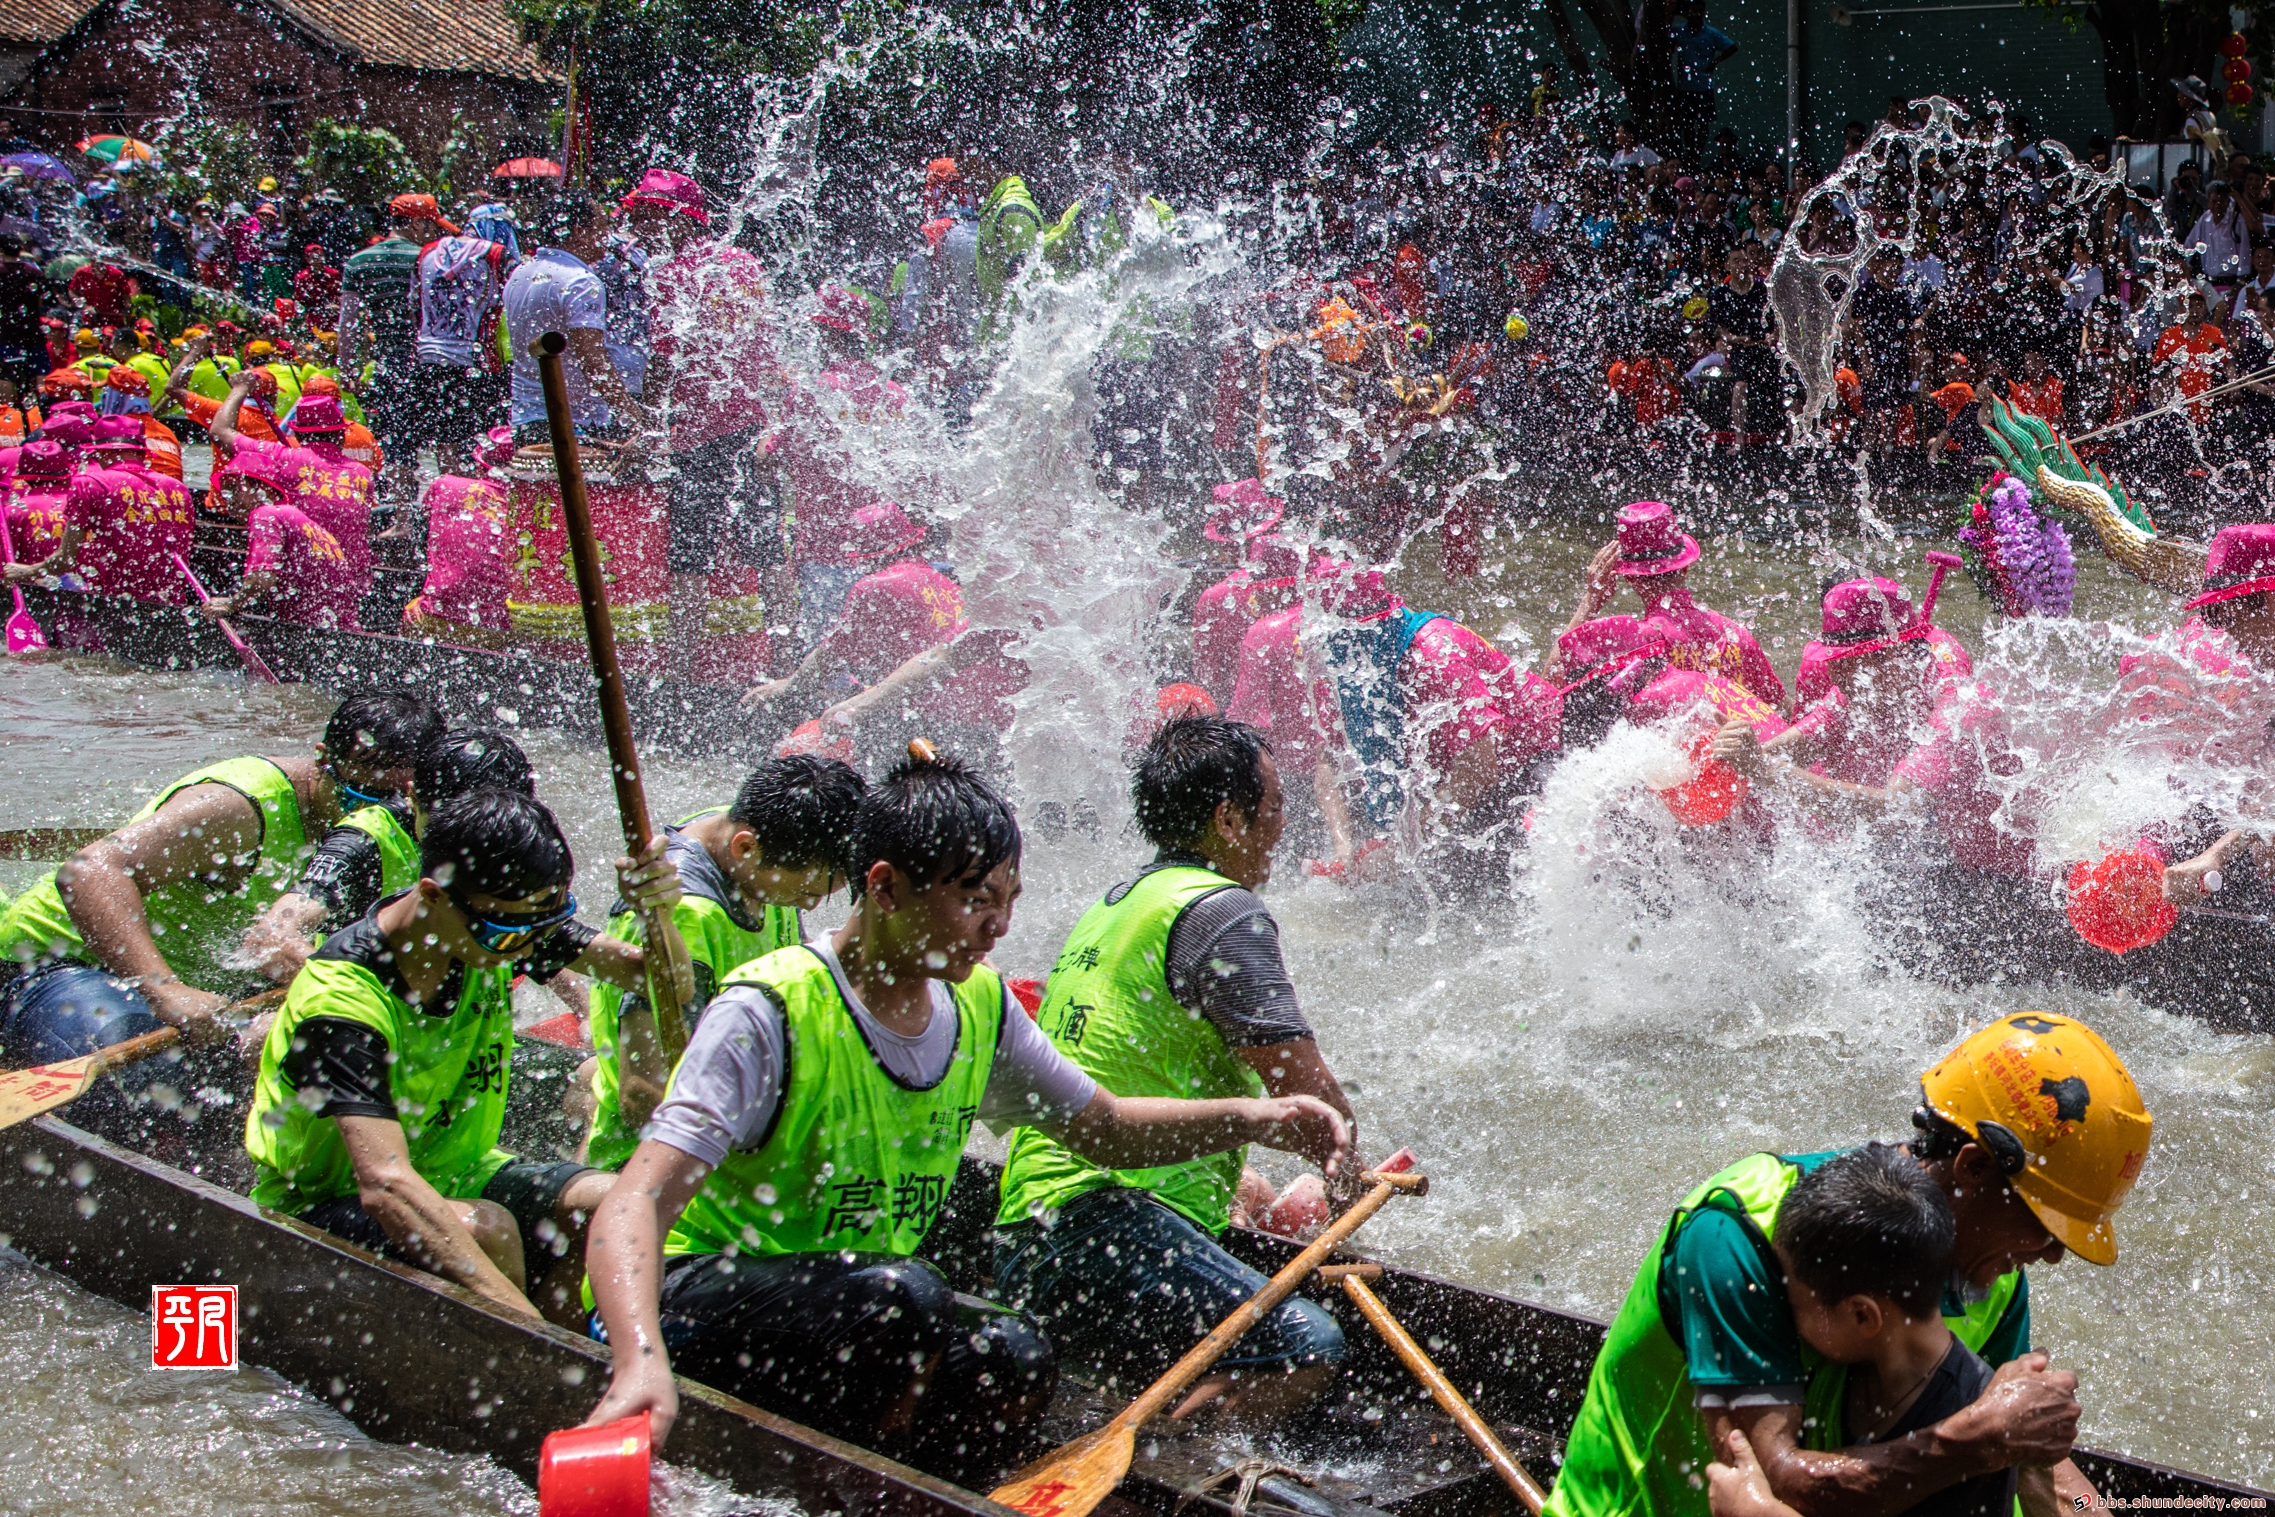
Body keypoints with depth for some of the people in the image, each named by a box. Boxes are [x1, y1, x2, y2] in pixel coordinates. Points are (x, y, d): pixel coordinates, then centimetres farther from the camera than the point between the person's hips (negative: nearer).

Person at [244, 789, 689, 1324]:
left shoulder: (509, 919, -10)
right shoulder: (342, 999, -30)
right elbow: (386, 1186, -42)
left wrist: (655, 908, -28)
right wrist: (522, 1315, -53)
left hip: (448, 1172, 6)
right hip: (320, 1209, -6)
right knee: (486, 1230, -34)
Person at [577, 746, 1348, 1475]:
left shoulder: (978, 1007, 2)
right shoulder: (771, 1013, -21)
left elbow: (1106, 1129, 17)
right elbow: (636, 1202, -31)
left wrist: (1255, 1119, -1)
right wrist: (640, 1362, -51)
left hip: (861, 1308, 7)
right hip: (688, 1298, -7)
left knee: (1015, 1359, -22)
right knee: (904, 1294, -33)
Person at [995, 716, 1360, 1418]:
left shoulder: (1108, 908, 25)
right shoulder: (1220, 910, -5)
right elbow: (1304, 1089, -6)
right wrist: (1347, 1177, 14)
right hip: (1107, 1225, -10)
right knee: (1309, 1347, -19)